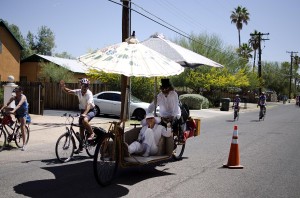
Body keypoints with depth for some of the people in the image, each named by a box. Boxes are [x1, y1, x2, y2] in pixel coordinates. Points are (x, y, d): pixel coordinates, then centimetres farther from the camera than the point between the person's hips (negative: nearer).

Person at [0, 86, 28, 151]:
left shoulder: (23, 97, -21)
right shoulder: (14, 97, -5)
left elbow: (19, 105, -37)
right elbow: (7, 104, -11)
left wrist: (13, 111, -51)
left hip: (23, 112, -6)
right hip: (17, 112, 6)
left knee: (22, 128, -12)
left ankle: (24, 144, -10)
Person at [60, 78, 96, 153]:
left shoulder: (89, 93, -23)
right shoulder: (78, 91, -8)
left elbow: (89, 104, -37)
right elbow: (68, 91, -12)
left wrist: (84, 113, -50)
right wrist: (63, 87, -32)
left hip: (91, 111, -6)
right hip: (82, 111, 6)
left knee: (84, 120, -36)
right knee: (81, 129, 7)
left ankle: (92, 133, -11)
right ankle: (80, 147, 18)